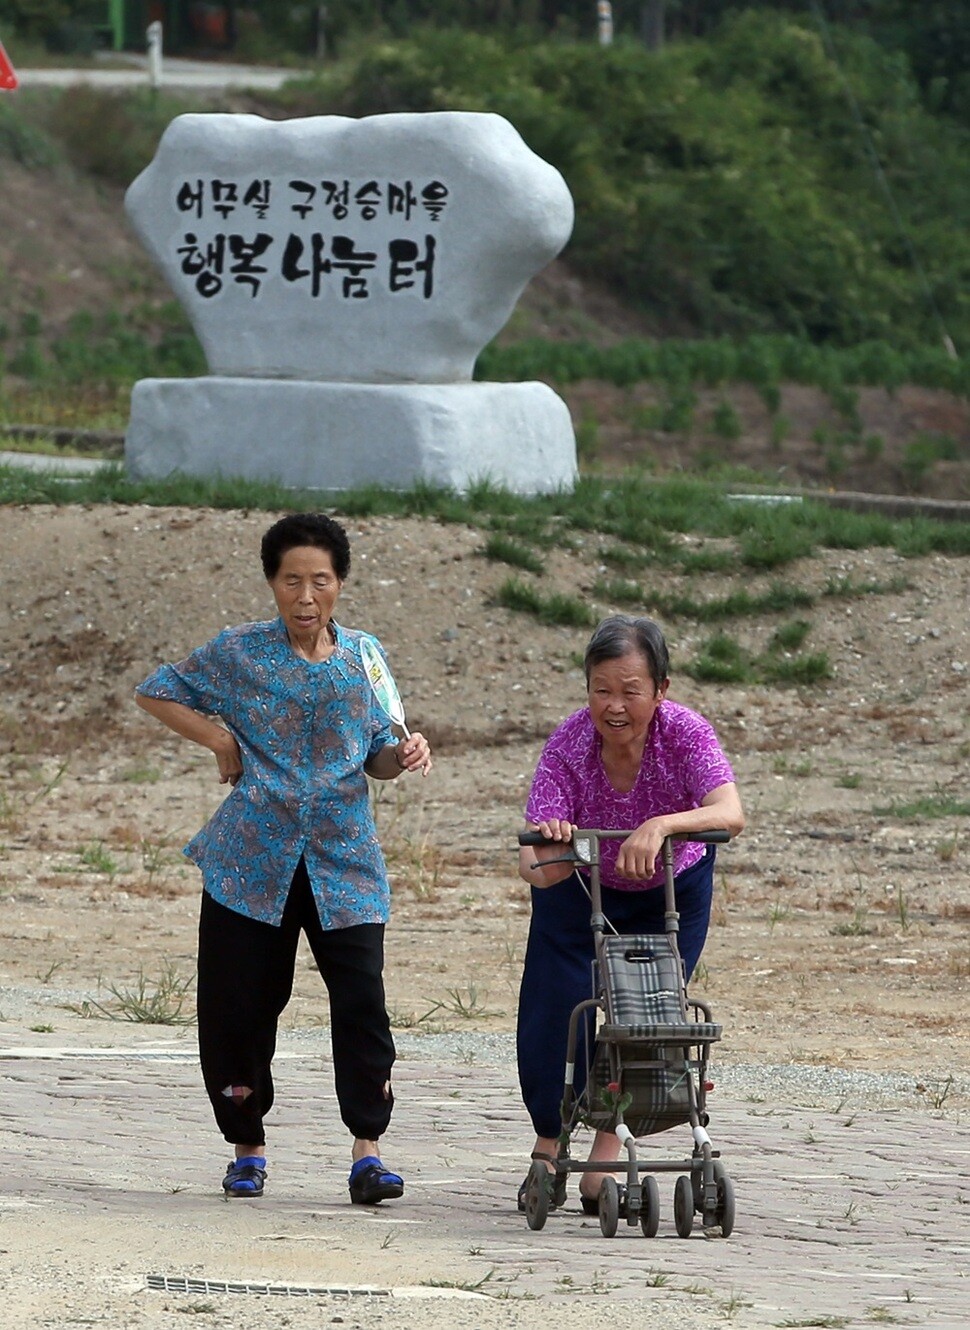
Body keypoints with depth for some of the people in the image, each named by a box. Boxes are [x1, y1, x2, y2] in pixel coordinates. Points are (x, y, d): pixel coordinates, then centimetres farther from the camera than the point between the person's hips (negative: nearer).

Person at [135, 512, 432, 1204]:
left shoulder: (362, 655, 8)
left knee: (362, 998, -13)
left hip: (343, 861, 1)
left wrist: (404, 754, -7)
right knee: (240, 1004, 2)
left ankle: (367, 1151, -11)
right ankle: (247, 1148, 19)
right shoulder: (239, 653, 2)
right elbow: (156, 692, 12)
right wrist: (219, 738, -1)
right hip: (253, 859, -1)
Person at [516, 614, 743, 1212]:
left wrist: (661, 825, -64)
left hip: (671, 890, -1)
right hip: (580, 890, 1)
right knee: (550, 1026, -4)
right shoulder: (568, 744, -30)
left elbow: (730, 814, -48)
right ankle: (549, 1148, 23)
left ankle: (605, 1160, 12)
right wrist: (546, 855, -58)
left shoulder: (684, 733, -32)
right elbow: (538, 864, -34)